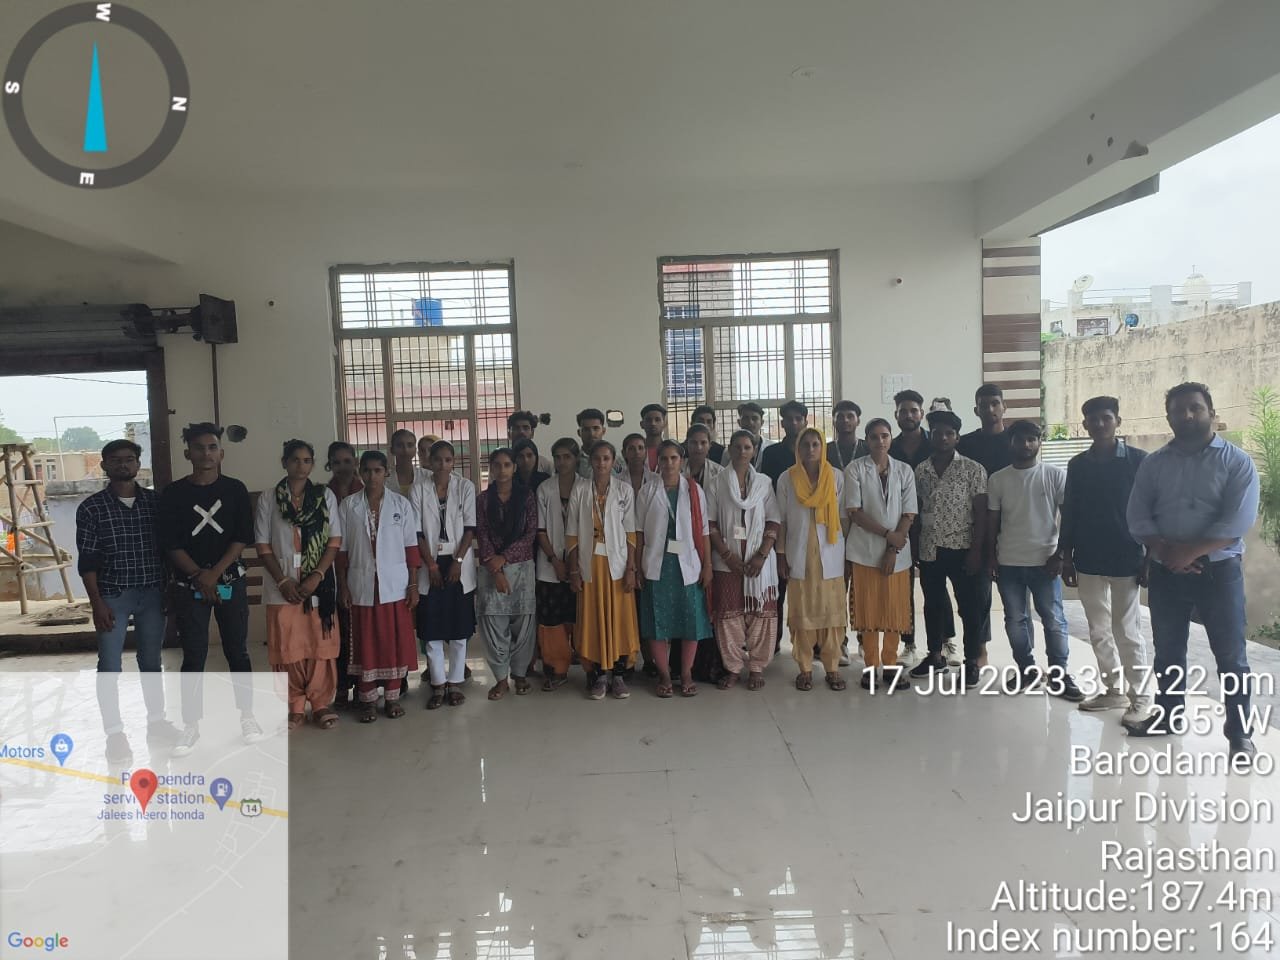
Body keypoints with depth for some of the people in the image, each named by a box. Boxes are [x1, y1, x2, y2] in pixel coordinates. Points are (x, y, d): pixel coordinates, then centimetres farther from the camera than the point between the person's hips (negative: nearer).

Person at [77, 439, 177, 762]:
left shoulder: (156, 501, 3)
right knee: (110, 665, 2)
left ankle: (156, 721, 26)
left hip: (152, 592, 2)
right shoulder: (91, 507, -4)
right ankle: (115, 733, 12)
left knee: (151, 660, 13)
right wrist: (97, 603, -11)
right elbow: (87, 560, -5)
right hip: (113, 595, -2)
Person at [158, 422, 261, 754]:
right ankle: (191, 726, 13)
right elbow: (170, 543, -3)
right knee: (194, 656, 3)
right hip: (189, 586, 0)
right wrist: (198, 575, -13)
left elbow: (243, 538, -3)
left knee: (237, 652, 7)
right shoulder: (173, 493, 0)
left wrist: (215, 573, -12)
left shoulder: (235, 490, 1)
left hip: (231, 583, 1)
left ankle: (247, 717, 18)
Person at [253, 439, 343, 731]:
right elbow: (263, 546, 1)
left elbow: (335, 541, 0)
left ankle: (321, 704, 15)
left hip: (319, 584, 0)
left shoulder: (326, 496, 4)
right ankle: (294, 707, 16)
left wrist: (316, 576, -12)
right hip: (282, 587, 0)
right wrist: (283, 581, -9)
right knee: (287, 648, 4)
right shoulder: (268, 499, 3)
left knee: (321, 646, 3)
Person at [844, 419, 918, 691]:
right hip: (865, 551, -2)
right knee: (868, 609, 2)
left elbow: (909, 514, 1)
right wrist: (887, 534, -14)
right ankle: (870, 666, 12)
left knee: (895, 610, 5)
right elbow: (854, 511, -8)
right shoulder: (855, 469, -2)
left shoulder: (904, 471, 5)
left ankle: (890, 665, 16)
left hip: (898, 552, 2)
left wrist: (893, 549, -8)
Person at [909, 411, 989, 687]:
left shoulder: (972, 469, -4)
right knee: (933, 603, 13)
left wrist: (976, 550, -12)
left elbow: (981, 512, -6)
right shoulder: (920, 470, 5)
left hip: (962, 548, -3)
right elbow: (915, 510, 9)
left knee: (971, 604, 2)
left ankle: (973, 660, 14)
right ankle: (935, 655, 27)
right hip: (929, 549, 3)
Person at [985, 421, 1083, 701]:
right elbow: (992, 521, 7)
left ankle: (1059, 675, 12)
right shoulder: (997, 479, 3)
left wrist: (1060, 555, -8)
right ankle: (1026, 670, 21)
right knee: (1015, 620, 9)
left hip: (1044, 560, -2)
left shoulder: (1056, 475, -3)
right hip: (1009, 562, 2)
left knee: (1054, 620, 2)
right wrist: (991, 556, 3)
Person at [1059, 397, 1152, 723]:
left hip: (1126, 560, -4)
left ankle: (1140, 698, 12)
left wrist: (1149, 558, -7)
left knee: (1127, 632, 0)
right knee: (1099, 632, 12)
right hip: (1088, 561, 4)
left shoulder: (1139, 460, -4)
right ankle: (1112, 690, 24)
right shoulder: (1077, 465, 7)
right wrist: (1066, 558, 8)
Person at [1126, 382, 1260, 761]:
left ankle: (1239, 732, 14)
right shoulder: (1154, 463, 7)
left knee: (1230, 655, 3)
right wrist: (1164, 551, -15)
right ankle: (1166, 716, 28)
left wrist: (1189, 551, -18)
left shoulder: (1237, 462, -4)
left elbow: (1237, 521, -14)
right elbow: (1137, 515, 1)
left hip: (1219, 570, -3)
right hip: (1165, 572, 3)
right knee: (1167, 650, 14)